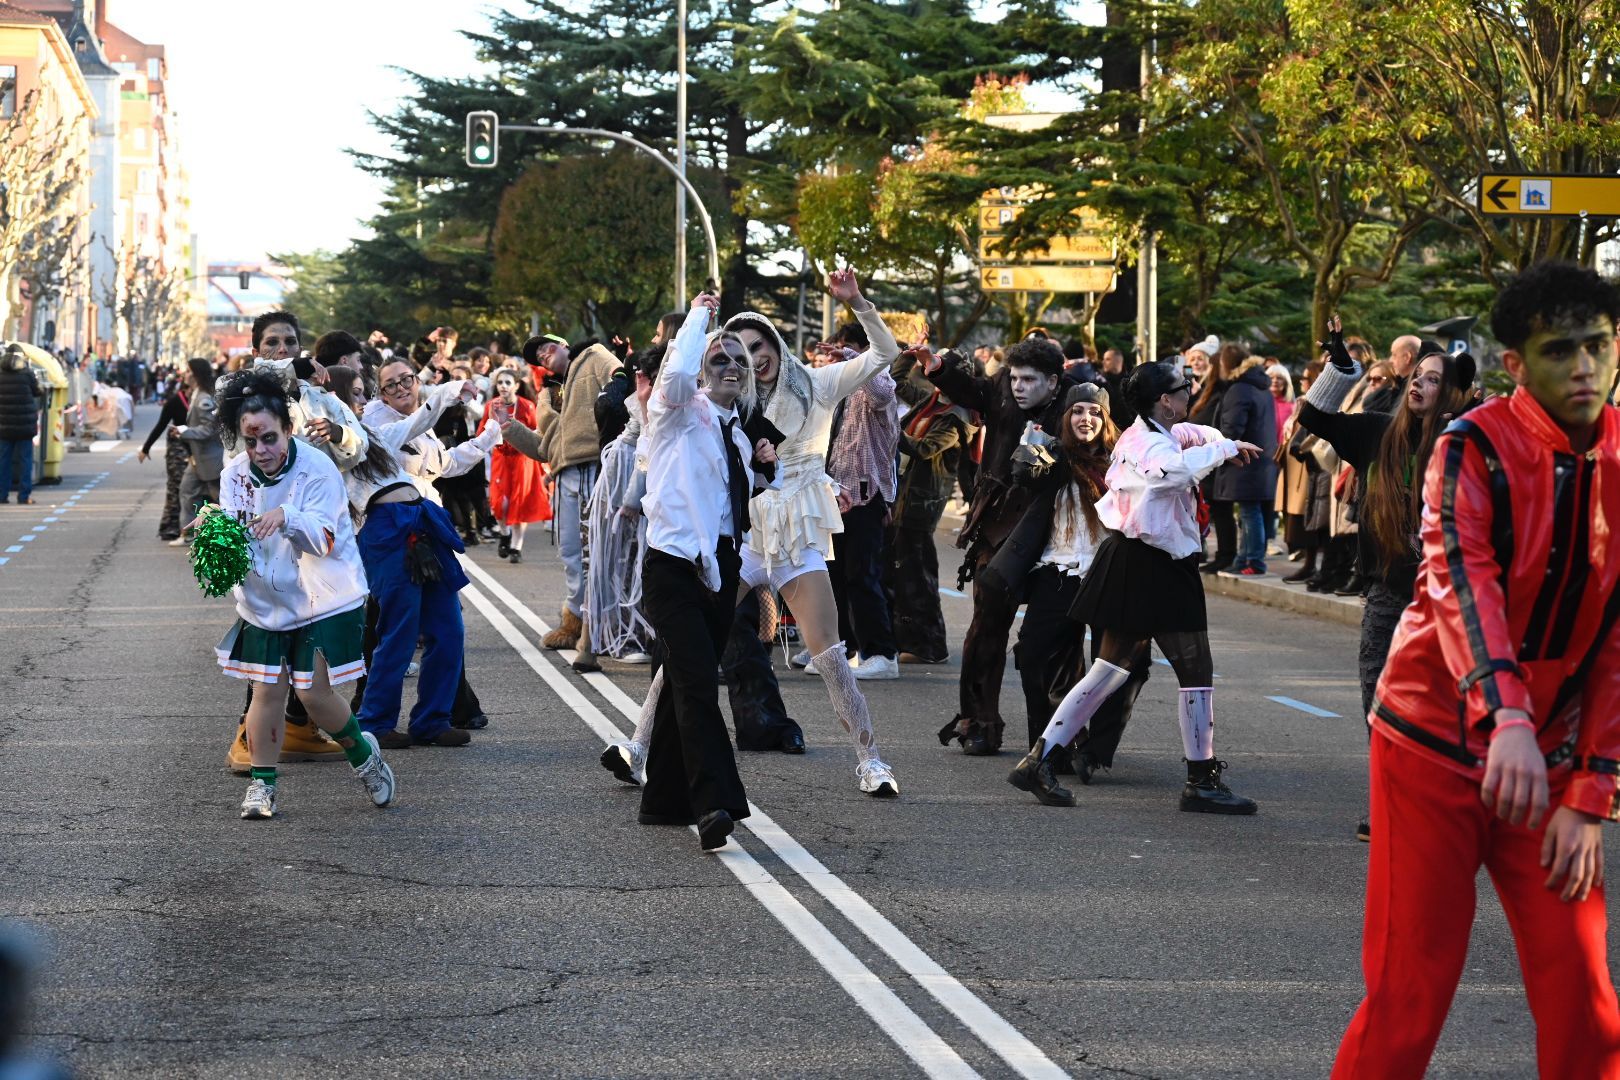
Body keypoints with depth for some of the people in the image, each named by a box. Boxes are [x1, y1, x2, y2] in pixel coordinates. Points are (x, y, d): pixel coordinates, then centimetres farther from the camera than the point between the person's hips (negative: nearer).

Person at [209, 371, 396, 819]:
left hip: (323, 598, -4)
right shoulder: (235, 474, -3)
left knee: (315, 694, -6)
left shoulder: (316, 468, -16)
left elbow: (325, 539, -23)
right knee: (267, 691, 1)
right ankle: (262, 783, 15)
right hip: (264, 600, 4)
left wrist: (287, 517, -41)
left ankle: (363, 754, 22)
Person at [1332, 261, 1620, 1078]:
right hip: (1436, 746, -4)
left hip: (1551, 763, 4)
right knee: (1409, 995, -3)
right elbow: (1459, 579, -29)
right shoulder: (1474, 449, -12)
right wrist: (1508, 717, -45)